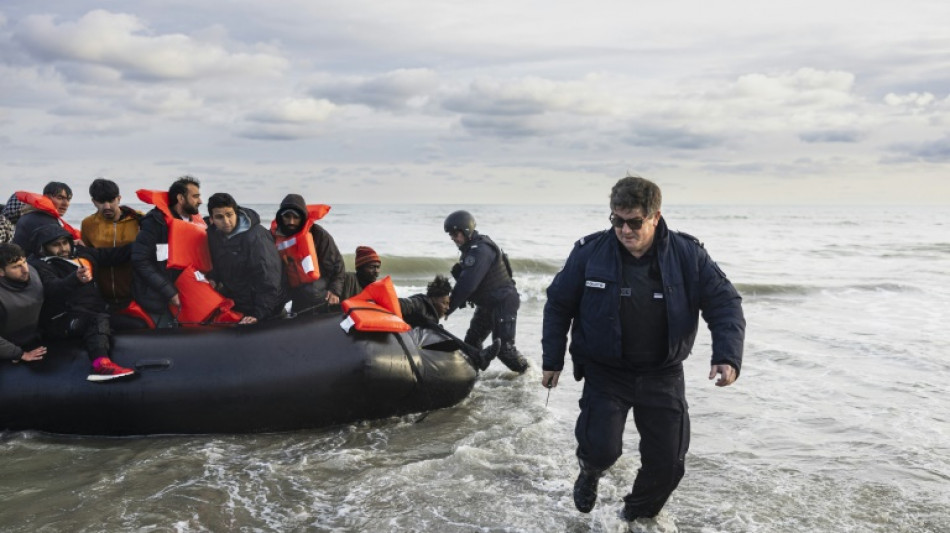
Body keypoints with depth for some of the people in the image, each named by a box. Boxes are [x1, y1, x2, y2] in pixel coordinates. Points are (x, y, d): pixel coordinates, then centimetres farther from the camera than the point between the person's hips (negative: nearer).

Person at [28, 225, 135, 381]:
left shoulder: (80, 252, 16)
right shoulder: (38, 265, -5)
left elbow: (113, 255, 24)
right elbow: (52, 289, -25)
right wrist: (75, 279, -45)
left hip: (94, 312, 8)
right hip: (62, 320, -8)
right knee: (99, 320, -35)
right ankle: (102, 364, -57)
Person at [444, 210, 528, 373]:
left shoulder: (481, 250, -25)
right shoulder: (470, 248, 8)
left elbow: (467, 284, -31)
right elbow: (464, 280, 12)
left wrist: (447, 308, -27)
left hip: (503, 303, -10)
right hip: (486, 304, 10)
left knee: (503, 347, -7)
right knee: (471, 342, 8)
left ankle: (527, 372, 13)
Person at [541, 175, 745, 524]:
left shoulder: (688, 254, -11)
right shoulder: (590, 252, -12)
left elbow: (724, 303, -6)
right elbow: (558, 304, 0)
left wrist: (727, 356, -20)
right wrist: (552, 360, 2)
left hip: (663, 374, 2)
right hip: (605, 372, -2)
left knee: (668, 463, 6)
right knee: (601, 448, -17)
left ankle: (638, 517, 37)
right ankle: (590, 472, 22)